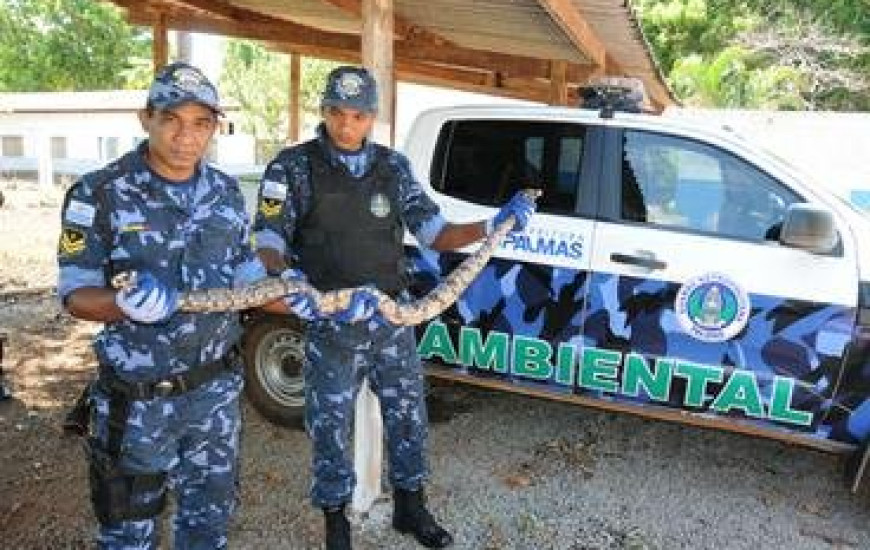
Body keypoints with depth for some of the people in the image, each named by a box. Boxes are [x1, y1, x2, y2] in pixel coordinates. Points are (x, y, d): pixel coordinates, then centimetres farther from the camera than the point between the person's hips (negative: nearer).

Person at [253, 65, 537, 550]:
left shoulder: (394, 166, 3)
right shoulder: (294, 167, -6)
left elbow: (434, 233, 4)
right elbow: (268, 241, -9)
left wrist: (495, 225, -10)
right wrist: (287, 276, -31)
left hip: (393, 318, 3)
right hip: (330, 325, -3)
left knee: (408, 416, 15)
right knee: (331, 426, 10)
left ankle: (411, 506, 38)